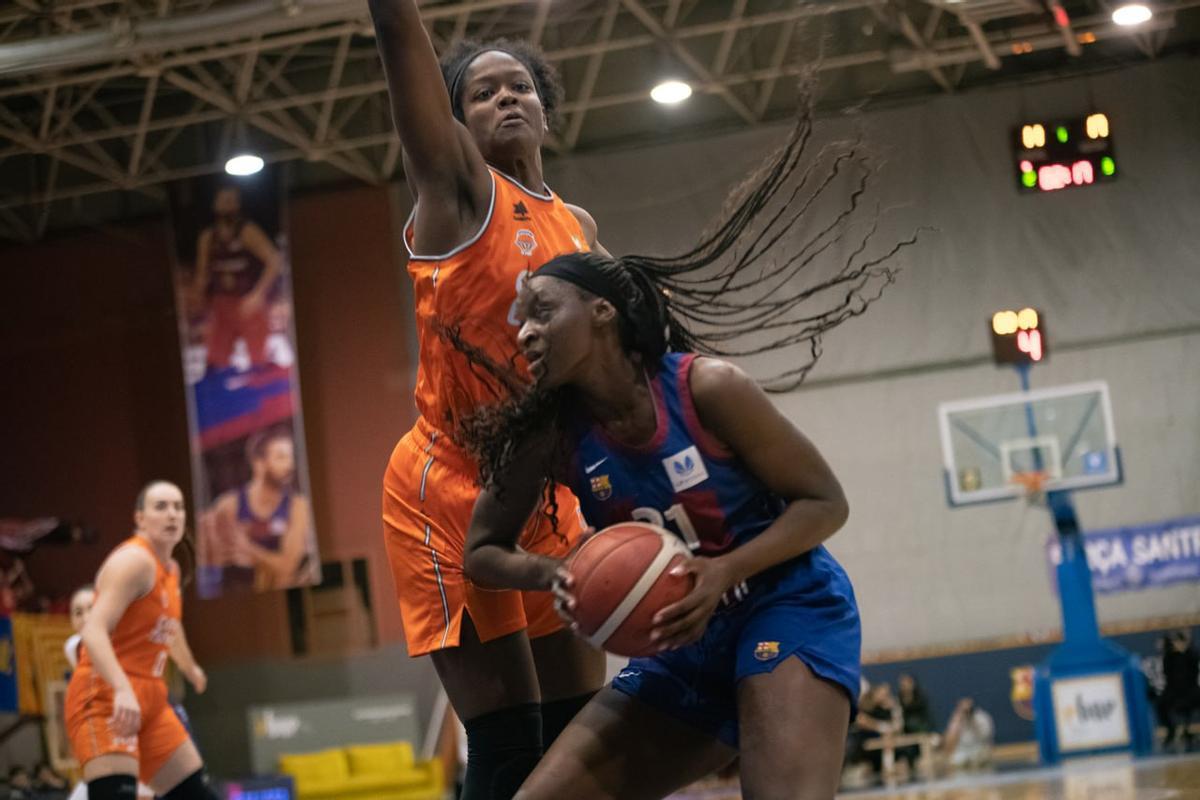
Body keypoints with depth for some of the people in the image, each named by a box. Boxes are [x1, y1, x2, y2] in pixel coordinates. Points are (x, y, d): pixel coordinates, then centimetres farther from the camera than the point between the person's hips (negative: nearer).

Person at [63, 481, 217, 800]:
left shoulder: (170, 570, 15)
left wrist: (192, 670, 54)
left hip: (149, 700, 10)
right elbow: (93, 631, -27)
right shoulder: (134, 560, -14)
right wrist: (122, 690, -41)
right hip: (107, 699, -10)